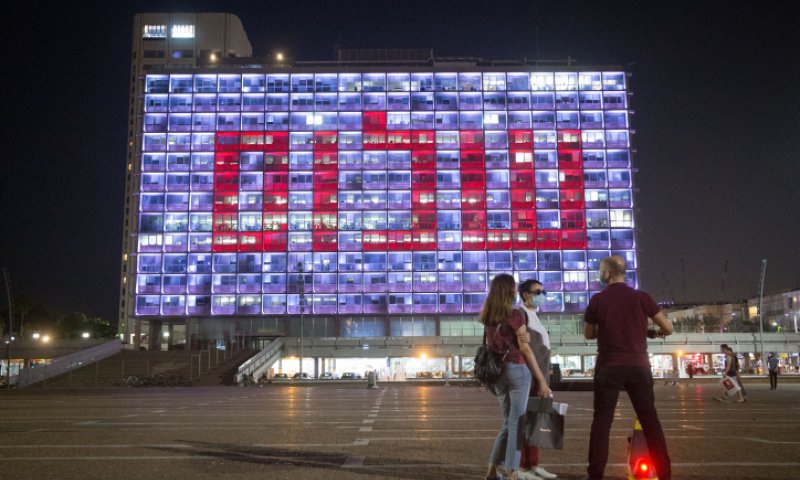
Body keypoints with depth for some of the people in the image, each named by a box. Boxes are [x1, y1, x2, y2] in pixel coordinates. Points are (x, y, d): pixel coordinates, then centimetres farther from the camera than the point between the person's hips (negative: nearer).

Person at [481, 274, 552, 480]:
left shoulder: (488, 317, 9)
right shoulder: (515, 315, -10)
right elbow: (525, 349, -10)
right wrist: (542, 379, -7)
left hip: (497, 371, 6)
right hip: (517, 369, -6)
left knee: (508, 422, 16)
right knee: (516, 423, 0)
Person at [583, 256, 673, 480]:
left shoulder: (598, 300, -1)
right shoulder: (641, 297, 1)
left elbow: (588, 334, 10)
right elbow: (667, 329, 4)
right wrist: (648, 332, 23)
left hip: (609, 367, -1)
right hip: (638, 365, 1)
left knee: (602, 420, 3)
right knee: (650, 420, 9)